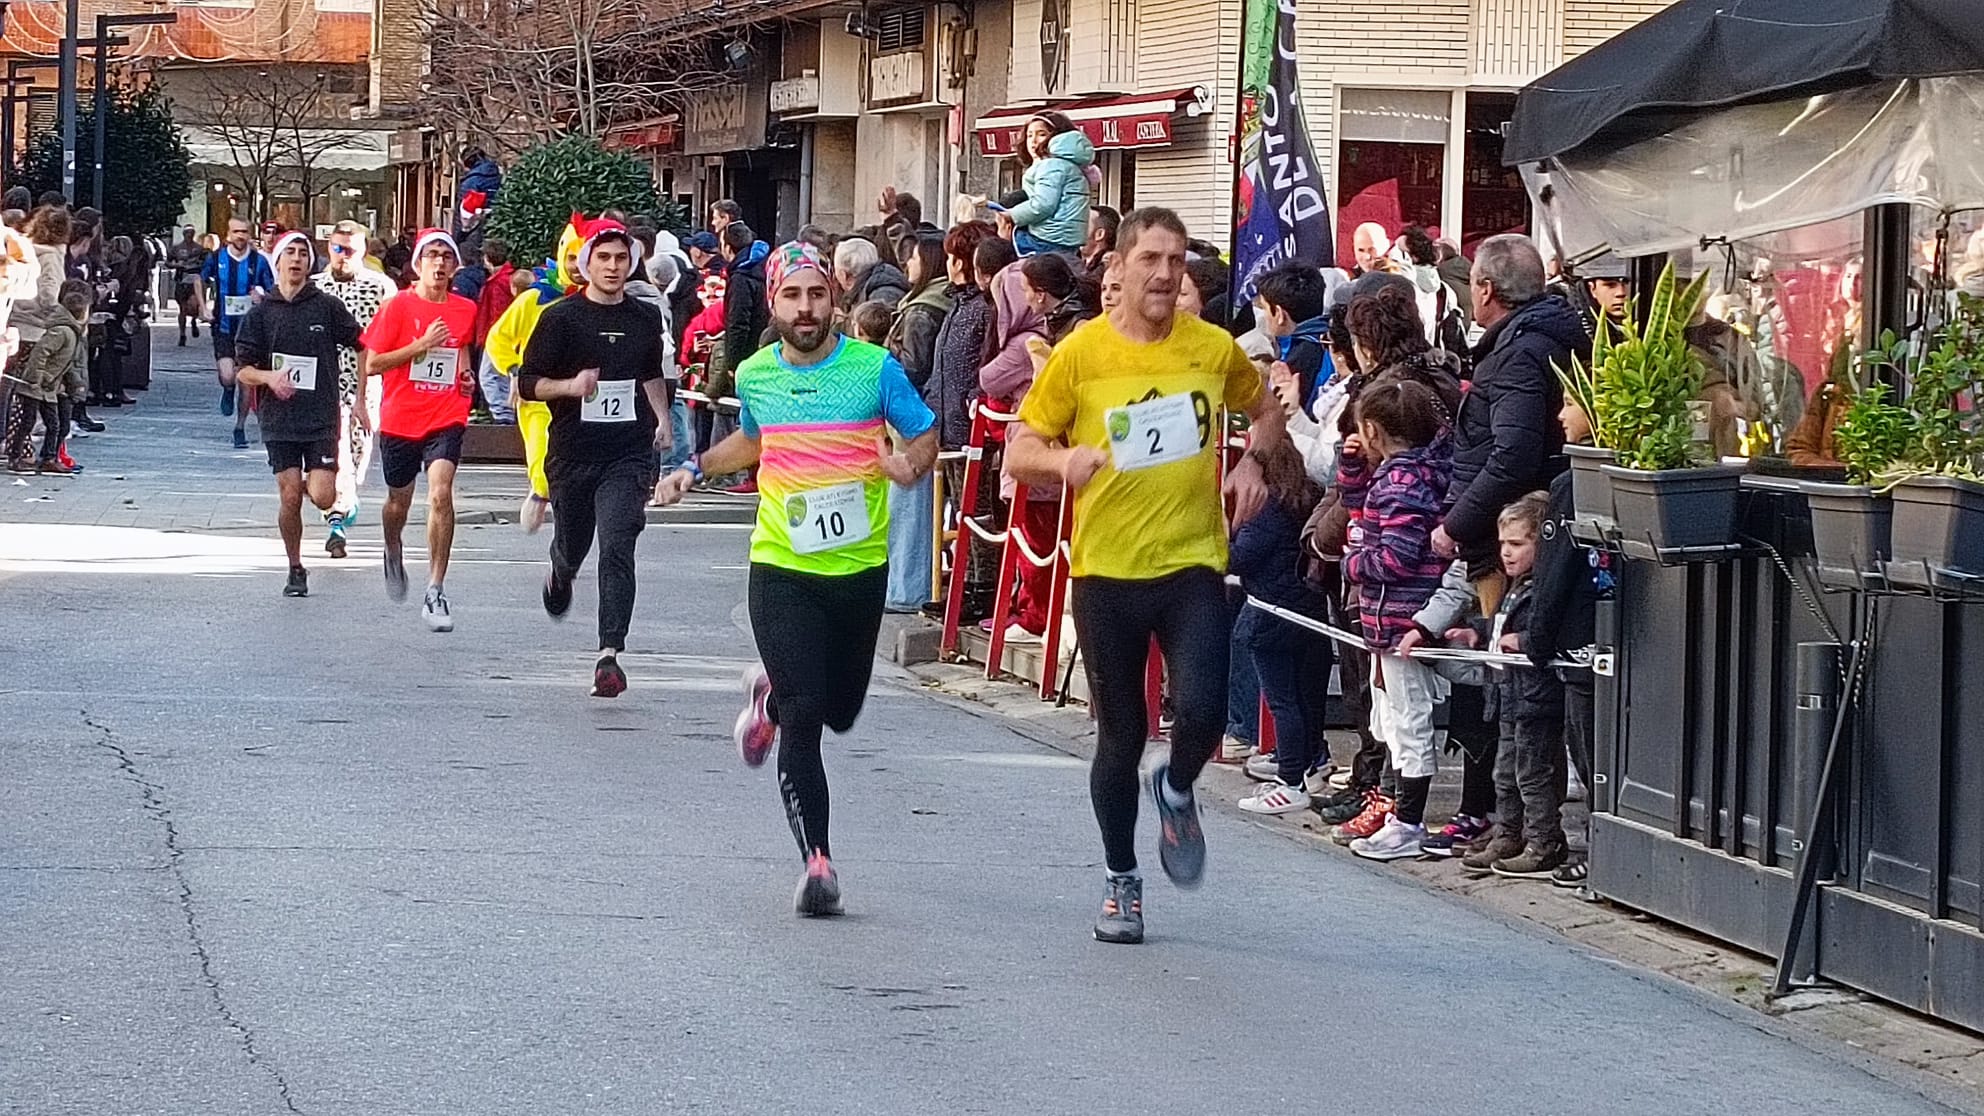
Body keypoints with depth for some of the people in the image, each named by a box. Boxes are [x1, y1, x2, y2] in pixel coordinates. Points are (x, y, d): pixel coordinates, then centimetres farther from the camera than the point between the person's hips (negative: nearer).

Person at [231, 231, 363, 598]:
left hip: (322, 417, -1)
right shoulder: (261, 313, 4)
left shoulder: (327, 307, 0)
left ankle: (313, 480, 28)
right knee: (289, 498, -5)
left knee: (323, 497, -10)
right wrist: (268, 377, -17)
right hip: (280, 419, 1)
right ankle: (295, 570, 12)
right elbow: (243, 370, 4)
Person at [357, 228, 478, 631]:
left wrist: (465, 374, 8)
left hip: (446, 419, 1)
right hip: (400, 419, -1)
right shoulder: (399, 306, -6)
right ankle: (393, 555, 51)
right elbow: (372, 363, -9)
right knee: (399, 501, 16)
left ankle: (436, 591, -17)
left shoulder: (465, 309, 5)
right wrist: (420, 346, -18)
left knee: (440, 494, -20)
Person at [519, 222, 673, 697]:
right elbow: (527, 383, -3)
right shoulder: (561, 318, -2)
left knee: (617, 548, -15)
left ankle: (610, 654, -19)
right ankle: (559, 577, 55)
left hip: (629, 454, 1)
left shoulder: (646, 319, 9)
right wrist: (570, 386, -20)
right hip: (573, 453, 0)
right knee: (572, 546, 15)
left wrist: (662, 420, 15)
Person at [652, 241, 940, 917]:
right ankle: (817, 861, -4)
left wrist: (912, 464, -20)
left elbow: (926, 435, 2)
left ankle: (770, 695, 49)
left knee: (840, 711, 15)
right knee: (802, 719, -11)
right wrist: (695, 470, 13)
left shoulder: (874, 367, -6)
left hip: (861, 567, 0)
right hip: (782, 568, 0)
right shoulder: (755, 375, 2)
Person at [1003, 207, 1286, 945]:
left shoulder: (1213, 349, 1)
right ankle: (1121, 882, 26)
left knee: (1202, 710, -18)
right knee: (1120, 735, 7)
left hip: (1193, 562, 0)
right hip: (1106, 567, 0)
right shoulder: (1080, 354, -3)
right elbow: (1019, 453, 0)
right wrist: (1065, 458, -21)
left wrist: (1252, 463, 1)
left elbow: (1266, 413, 21)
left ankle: (1176, 792, 18)